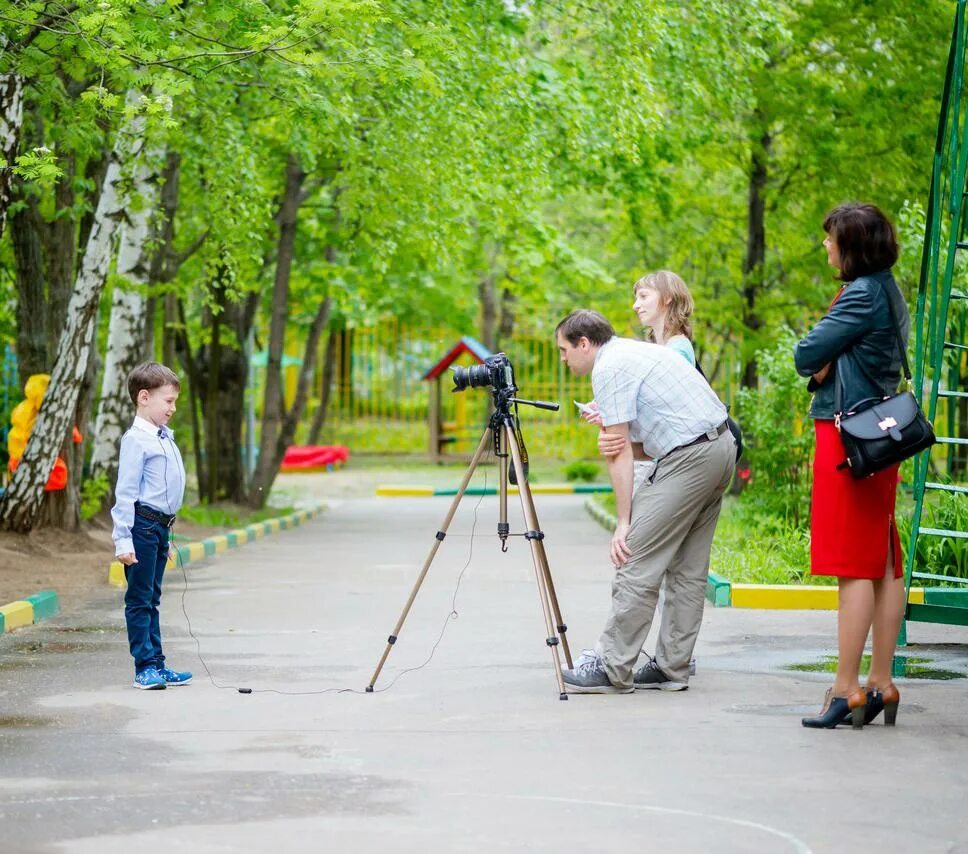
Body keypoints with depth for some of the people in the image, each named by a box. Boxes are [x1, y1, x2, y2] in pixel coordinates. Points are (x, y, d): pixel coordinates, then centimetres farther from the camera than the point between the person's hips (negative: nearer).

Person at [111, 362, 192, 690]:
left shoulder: (165, 437, 15)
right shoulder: (136, 439, -12)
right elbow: (125, 492, -15)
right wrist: (123, 539, -18)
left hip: (161, 525, 9)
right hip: (143, 525, -9)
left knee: (151, 599, 14)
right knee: (139, 599, -3)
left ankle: (156, 665, 18)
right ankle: (144, 667, -1)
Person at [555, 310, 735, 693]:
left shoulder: (610, 367, -8)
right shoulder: (636, 351, 21)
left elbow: (620, 451, -11)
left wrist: (623, 523, -10)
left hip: (689, 457, -10)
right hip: (722, 446, 10)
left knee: (636, 562, -8)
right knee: (688, 568, 12)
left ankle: (612, 668, -7)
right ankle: (672, 666, 15)